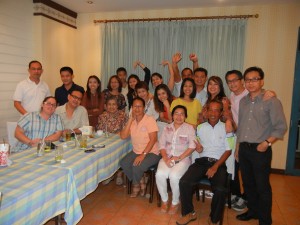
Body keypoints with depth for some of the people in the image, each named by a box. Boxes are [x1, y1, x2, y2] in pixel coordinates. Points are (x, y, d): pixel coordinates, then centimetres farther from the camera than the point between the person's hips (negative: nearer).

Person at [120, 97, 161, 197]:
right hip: (136, 151, 6)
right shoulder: (131, 121, 5)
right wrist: (131, 119, -11)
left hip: (151, 152, -5)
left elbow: (153, 139, -19)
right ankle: (141, 184, 2)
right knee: (123, 163, -19)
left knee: (136, 166, -28)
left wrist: (143, 155, -26)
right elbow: (123, 136, -7)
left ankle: (136, 186, 8)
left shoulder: (150, 120, -12)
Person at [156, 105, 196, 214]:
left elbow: (192, 146, -6)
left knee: (174, 176, -31)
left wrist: (179, 158, -16)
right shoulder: (167, 128, 14)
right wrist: (165, 158, -10)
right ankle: (164, 200, 0)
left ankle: (175, 202, -3)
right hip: (167, 157, 3)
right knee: (160, 174, -26)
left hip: (183, 158, -3)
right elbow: (162, 145, 8)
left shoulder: (189, 128, 3)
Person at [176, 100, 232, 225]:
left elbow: (228, 151, 0)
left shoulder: (226, 128, 6)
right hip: (202, 161, 2)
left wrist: (215, 167, -11)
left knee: (220, 190, -29)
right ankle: (189, 213, 2)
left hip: (219, 163, -2)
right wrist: (198, 148, -8)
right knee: (184, 182, -22)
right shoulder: (200, 127, 15)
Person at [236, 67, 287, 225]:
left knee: (262, 186, 4)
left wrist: (267, 142, -18)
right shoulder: (243, 101, 11)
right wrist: (238, 146, 14)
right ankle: (253, 211, 36)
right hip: (243, 149, 6)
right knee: (248, 183, 16)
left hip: (260, 150, -5)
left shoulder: (271, 101, -7)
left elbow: (281, 127, -9)